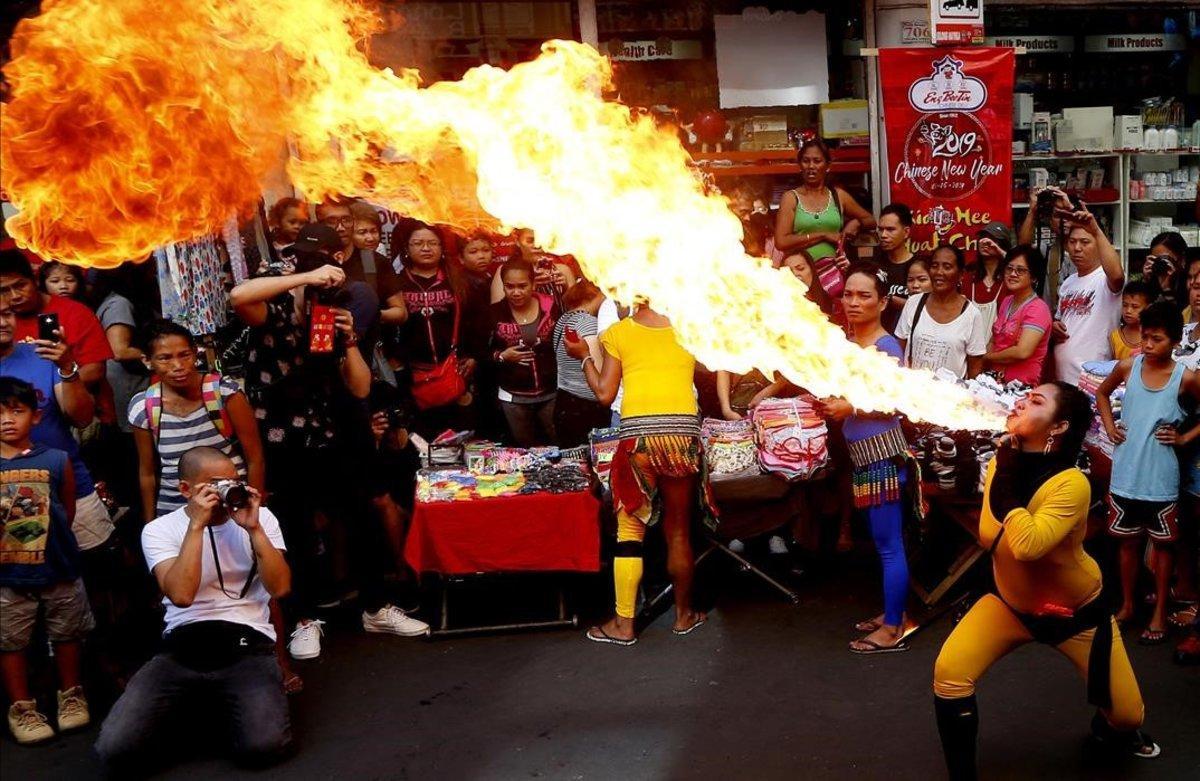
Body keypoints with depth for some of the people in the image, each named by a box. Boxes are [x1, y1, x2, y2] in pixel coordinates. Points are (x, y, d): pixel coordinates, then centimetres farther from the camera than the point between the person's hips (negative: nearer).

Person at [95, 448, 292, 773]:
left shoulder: (261, 517, 7)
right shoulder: (159, 529, 2)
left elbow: (280, 588, -6)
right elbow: (181, 595, -16)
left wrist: (254, 529, -13)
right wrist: (197, 525, -16)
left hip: (246, 645, 0)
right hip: (182, 648, 1)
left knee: (265, 745, -26)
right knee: (116, 749, -18)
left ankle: (225, 707, 9)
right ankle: (194, 706, 12)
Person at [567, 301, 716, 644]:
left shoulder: (618, 333, 4)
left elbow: (604, 394, 4)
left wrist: (584, 356, 17)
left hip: (637, 433, -1)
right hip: (683, 432, 1)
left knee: (630, 528, 6)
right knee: (678, 531, 13)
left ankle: (624, 623, 9)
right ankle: (684, 614, 27)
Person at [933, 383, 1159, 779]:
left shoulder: (1071, 483, -30)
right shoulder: (1004, 460, -11)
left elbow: (1027, 545, -44)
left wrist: (1008, 483, -36)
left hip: (1077, 611, -3)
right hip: (1011, 603, 4)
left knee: (1126, 713, 6)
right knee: (949, 671, -19)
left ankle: (1110, 731, 47)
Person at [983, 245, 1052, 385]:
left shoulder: (1038, 308, -10)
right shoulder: (1007, 301, 12)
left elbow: (1022, 352, -21)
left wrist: (987, 357, -5)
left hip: (1021, 385, -7)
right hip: (995, 380, 7)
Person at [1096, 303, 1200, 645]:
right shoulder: (1127, 367, -3)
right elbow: (1102, 393, 15)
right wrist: (1109, 426, 5)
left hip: (1161, 478, -2)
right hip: (1125, 474, 2)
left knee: (1162, 543, 10)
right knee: (1129, 541, 15)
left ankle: (1160, 613, 23)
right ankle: (1127, 605, 30)